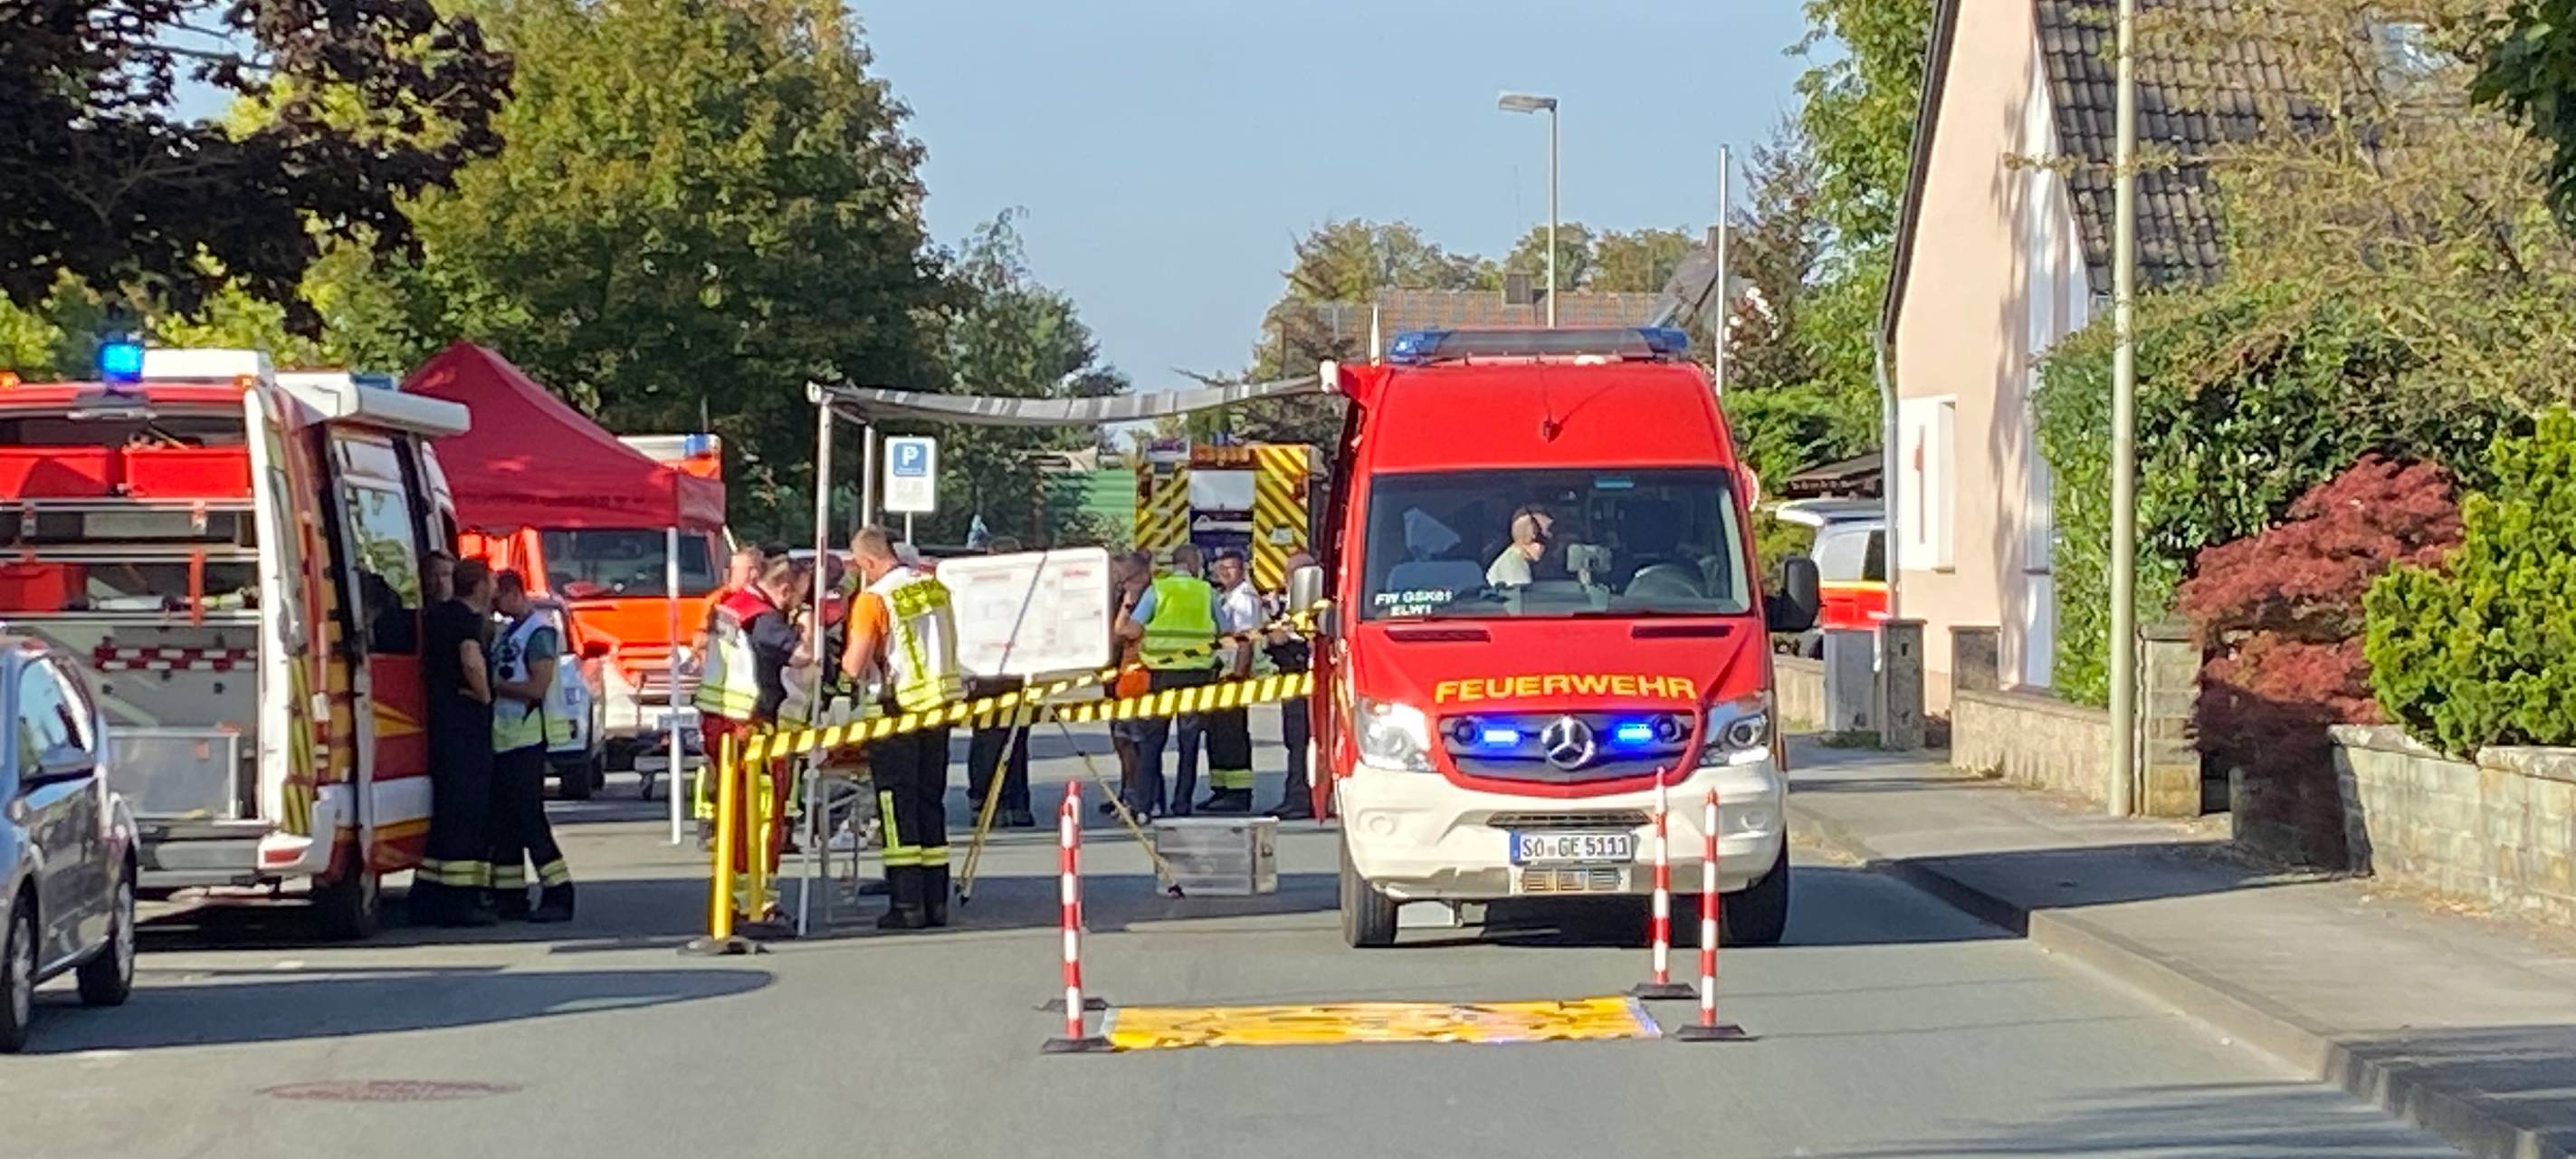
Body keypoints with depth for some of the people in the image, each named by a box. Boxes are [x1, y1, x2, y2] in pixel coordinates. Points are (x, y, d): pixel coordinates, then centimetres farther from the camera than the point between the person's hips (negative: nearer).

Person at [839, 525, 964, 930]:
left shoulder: (874, 600, -14)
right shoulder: (934, 588, 5)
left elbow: (855, 668, -16)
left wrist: (847, 658, 5)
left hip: (901, 709, -6)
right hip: (942, 701, 6)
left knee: (898, 806, 1)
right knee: (931, 802, 13)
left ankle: (907, 904, -3)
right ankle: (936, 902, 14)